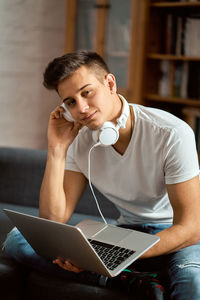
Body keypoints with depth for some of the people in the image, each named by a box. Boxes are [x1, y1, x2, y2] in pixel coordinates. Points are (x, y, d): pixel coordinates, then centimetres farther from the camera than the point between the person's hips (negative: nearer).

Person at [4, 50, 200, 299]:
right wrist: (57, 149, -17)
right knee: (18, 237, -13)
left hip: (175, 236, -5)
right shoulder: (79, 142, -5)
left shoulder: (171, 133, -20)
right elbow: (53, 220, -9)